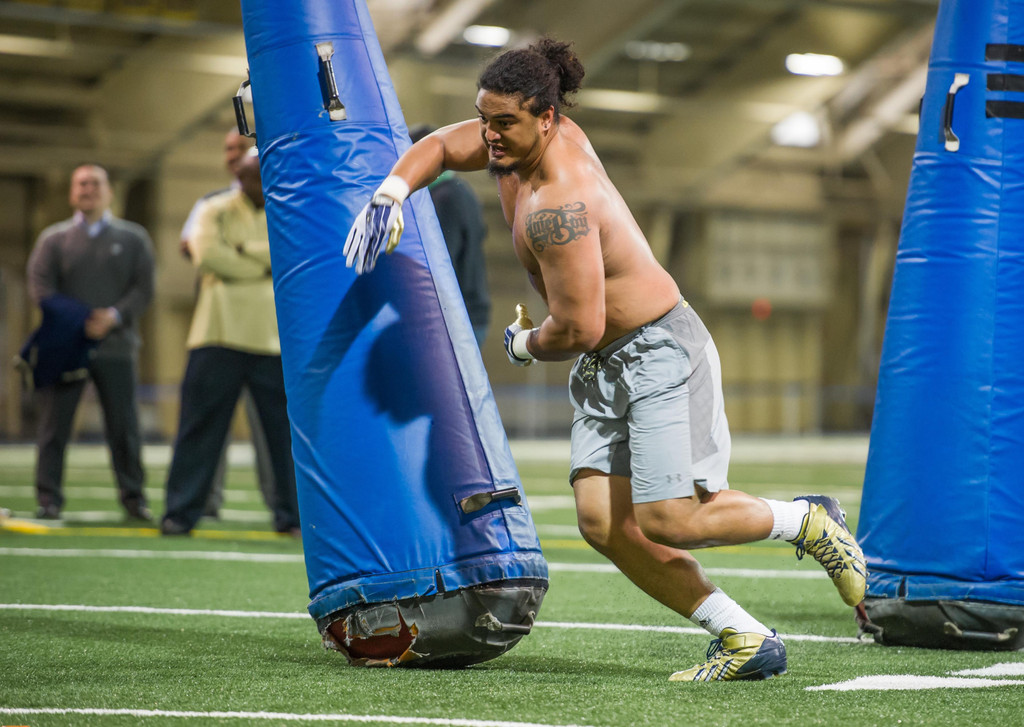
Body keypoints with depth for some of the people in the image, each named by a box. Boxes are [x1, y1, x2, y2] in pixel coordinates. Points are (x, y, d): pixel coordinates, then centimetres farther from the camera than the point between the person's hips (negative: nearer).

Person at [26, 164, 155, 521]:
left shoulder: (133, 238, 12)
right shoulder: (53, 239, 12)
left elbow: (144, 289, 3)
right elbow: (40, 286, 0)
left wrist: (114, 316, -15)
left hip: (115, 346, 0)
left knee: (124, 426, -1)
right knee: (54, 424, -3)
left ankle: (133, 498, 8)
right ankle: (49, 499, 4)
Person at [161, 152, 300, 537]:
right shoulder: (215, 212, 7)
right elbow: (207, 253, -10)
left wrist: (244, 251, -10)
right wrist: (265, 266, -6)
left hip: (275, 338, 2)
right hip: (221, 333, -2)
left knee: (286, 429, 0)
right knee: (200, 426, -2)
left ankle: (291, 515, 10)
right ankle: (181, 514, 5)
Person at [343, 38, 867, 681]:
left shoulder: (557, 206, -27)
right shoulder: (532, 138, 1)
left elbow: (579, 329, -27)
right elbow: (440, 147, 17)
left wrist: (524, 345, -5)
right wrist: (389, 196, -2)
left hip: (660, 349, -10)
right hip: (604, 366, 10)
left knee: (667, 520, -18)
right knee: (603, 521, -4)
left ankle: (808, 522, 7)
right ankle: (746, 641, 0)